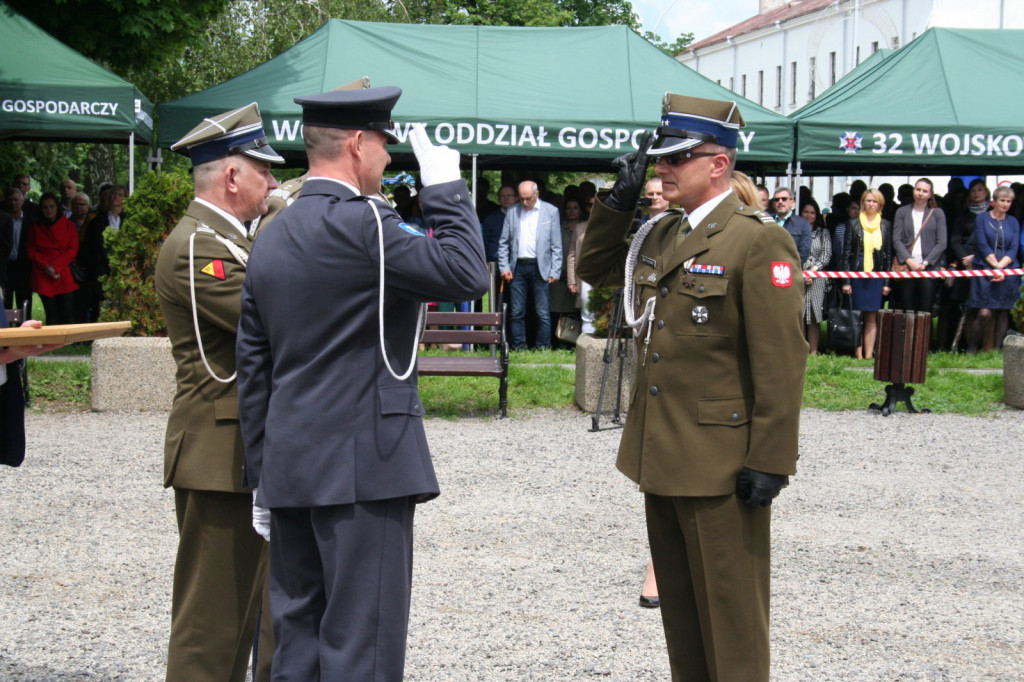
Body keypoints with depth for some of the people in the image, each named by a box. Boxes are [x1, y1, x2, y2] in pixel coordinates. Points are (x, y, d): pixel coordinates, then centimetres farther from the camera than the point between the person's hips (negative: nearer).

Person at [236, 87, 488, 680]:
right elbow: (467, 273, -16)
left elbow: (254, 370, 16)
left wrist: (263, 478, 20)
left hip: (290, 469, 8)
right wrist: (446, 187, -4)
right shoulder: (358, 223, -13)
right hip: (361, 466, -8)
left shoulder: (271, 238, 14)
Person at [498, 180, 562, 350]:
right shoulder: (512, 213, 10)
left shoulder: (551, 211, 4)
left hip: (540, 267, -2)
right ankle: (518, 349, 9)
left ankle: (543, 349, 5)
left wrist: (555, 271, -3)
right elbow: (503, 243, 13)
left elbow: (556, 245, 3)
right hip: (518, 267, 2)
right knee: (517, 313, 3)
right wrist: (504, 267, 3)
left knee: (542, 313, -1)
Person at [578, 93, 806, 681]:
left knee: (729, 615, 0)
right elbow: (594, 268, 25)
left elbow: (781, 361, -17)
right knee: (679, 604, 17)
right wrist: (620, 200, 9)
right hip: (662, 457, 8)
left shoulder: (759, 241, -13)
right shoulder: (658, 237, 11)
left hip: (722, 465, -8)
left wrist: (770, 461, -19)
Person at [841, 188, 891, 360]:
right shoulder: (853, 224, 4)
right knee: (857, 316, -1)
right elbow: (846, 253, 3)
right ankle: (859, 355, 3)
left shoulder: (885, 226, 9)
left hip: (877, 275, 1)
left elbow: (889, 255, 10)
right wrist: (846, 280, -4)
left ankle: (869, 354, 5)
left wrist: (887, 282, 5)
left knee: (872, 318, 2)